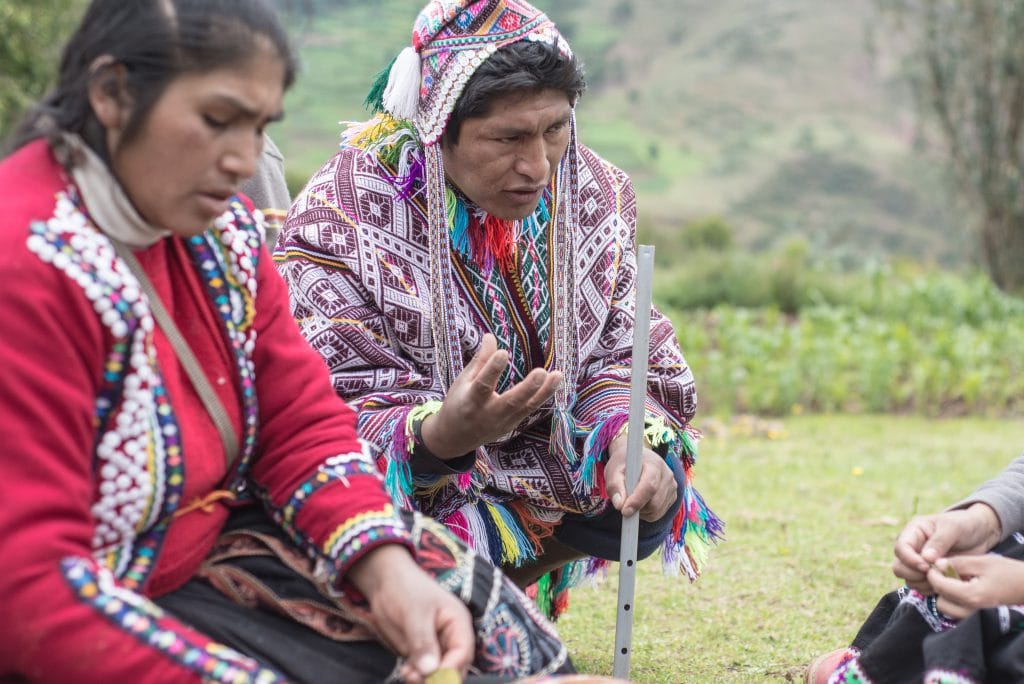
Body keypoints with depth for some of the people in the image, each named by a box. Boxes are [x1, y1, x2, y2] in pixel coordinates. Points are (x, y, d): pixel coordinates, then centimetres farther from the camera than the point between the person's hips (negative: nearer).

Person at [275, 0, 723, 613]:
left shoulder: (596, 194, -7)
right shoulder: (337, 222, -24)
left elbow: (619, 357, -6)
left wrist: (630, 439, -30)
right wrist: (439, 436, -50)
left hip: (532, 462, 5)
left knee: (649, 504, -15)